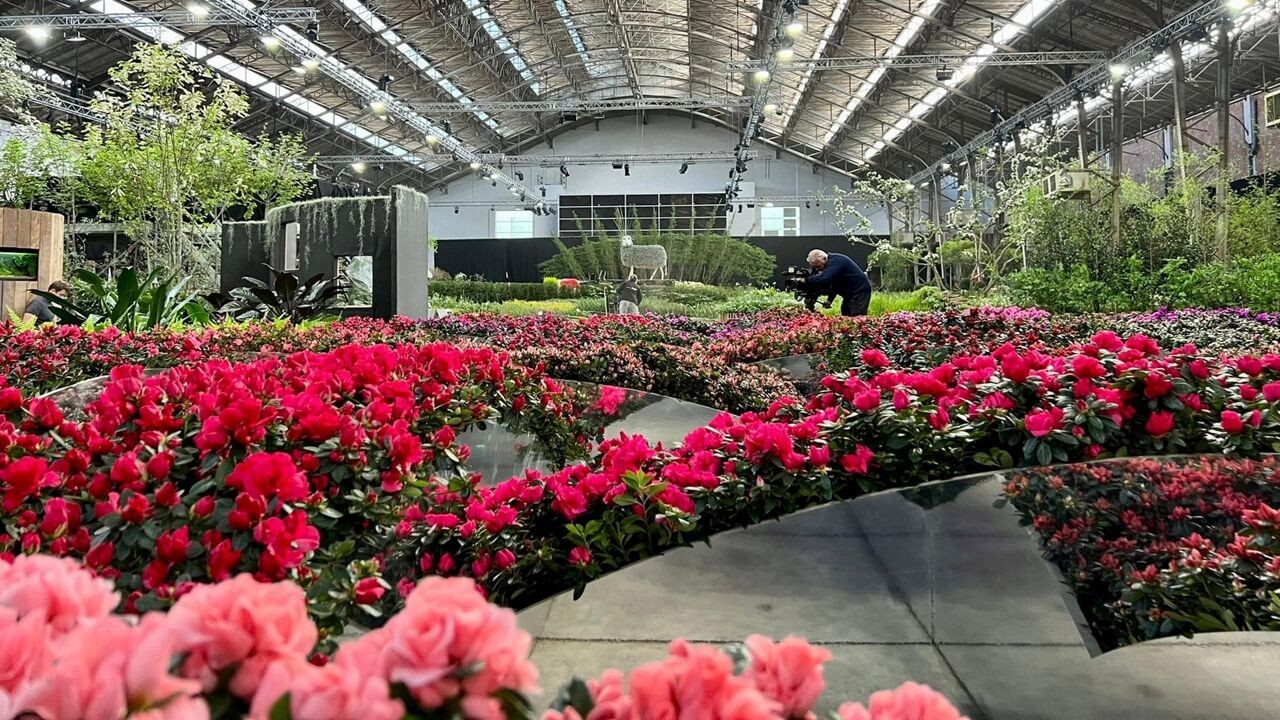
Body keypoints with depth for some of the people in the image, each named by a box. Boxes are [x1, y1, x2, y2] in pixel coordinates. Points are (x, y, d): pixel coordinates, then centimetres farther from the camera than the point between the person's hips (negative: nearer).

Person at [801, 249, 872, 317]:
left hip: (860, 291, -10)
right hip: (849, 294, 10)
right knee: (845, 317, 9)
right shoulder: (830, 263, 9)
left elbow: (823, 279, -37)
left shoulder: (835, 261, -22)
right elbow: (834, 284, 17)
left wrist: (805, 280, -30)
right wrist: (829, 300, 7)